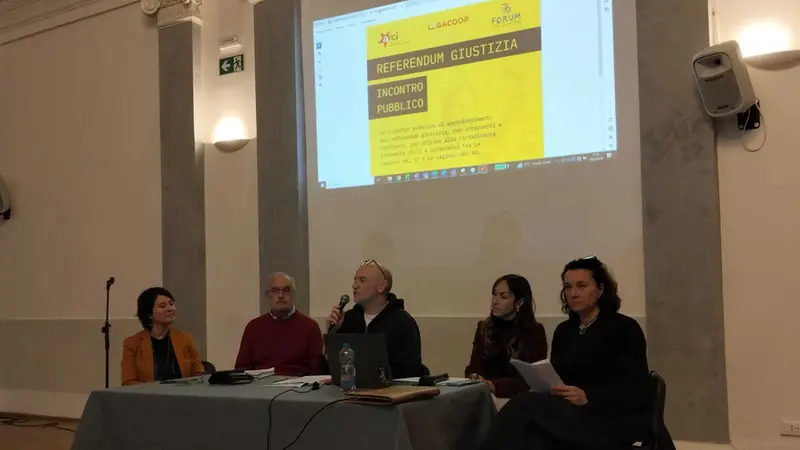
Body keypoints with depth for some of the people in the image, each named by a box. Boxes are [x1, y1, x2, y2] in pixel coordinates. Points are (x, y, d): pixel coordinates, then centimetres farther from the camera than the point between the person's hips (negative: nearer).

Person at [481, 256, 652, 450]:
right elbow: (555, 379, 12)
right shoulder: (564, 330, 18)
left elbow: (636, 390, -10)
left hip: (615, 420, -5)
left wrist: (587, 397, -24)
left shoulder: (625, 328, -1)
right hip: (571, 414, 5)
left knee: (526, 405, -29)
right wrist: (546, 386, -13)